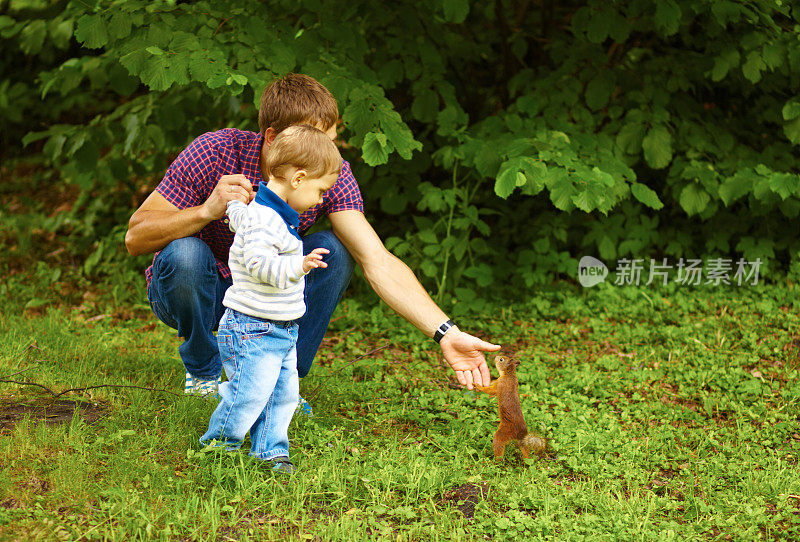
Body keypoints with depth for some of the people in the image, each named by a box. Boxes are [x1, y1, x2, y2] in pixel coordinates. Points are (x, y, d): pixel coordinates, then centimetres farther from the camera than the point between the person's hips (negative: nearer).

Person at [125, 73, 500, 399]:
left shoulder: (332, 175, -20)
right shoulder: (215, 153, -28)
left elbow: (378, 262, -28)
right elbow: (135, 238, -24)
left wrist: (447, 334, -39)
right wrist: (207, 210, -41)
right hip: (187, 291, -2)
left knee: (333, 252, -23)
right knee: (184, 254, -35)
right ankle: (204, 375, -8)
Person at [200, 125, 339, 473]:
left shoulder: (270, 212, 11)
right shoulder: (261, 219, -22)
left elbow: (236, 212, 30)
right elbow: (259, 264, -34)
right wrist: (298, 266, -45)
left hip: (282, 331, 10)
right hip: (253, 331, -10)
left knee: (283, 394, 13)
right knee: (249, 397, -5)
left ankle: (269, 451, 23)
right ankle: (216, 448, 14)